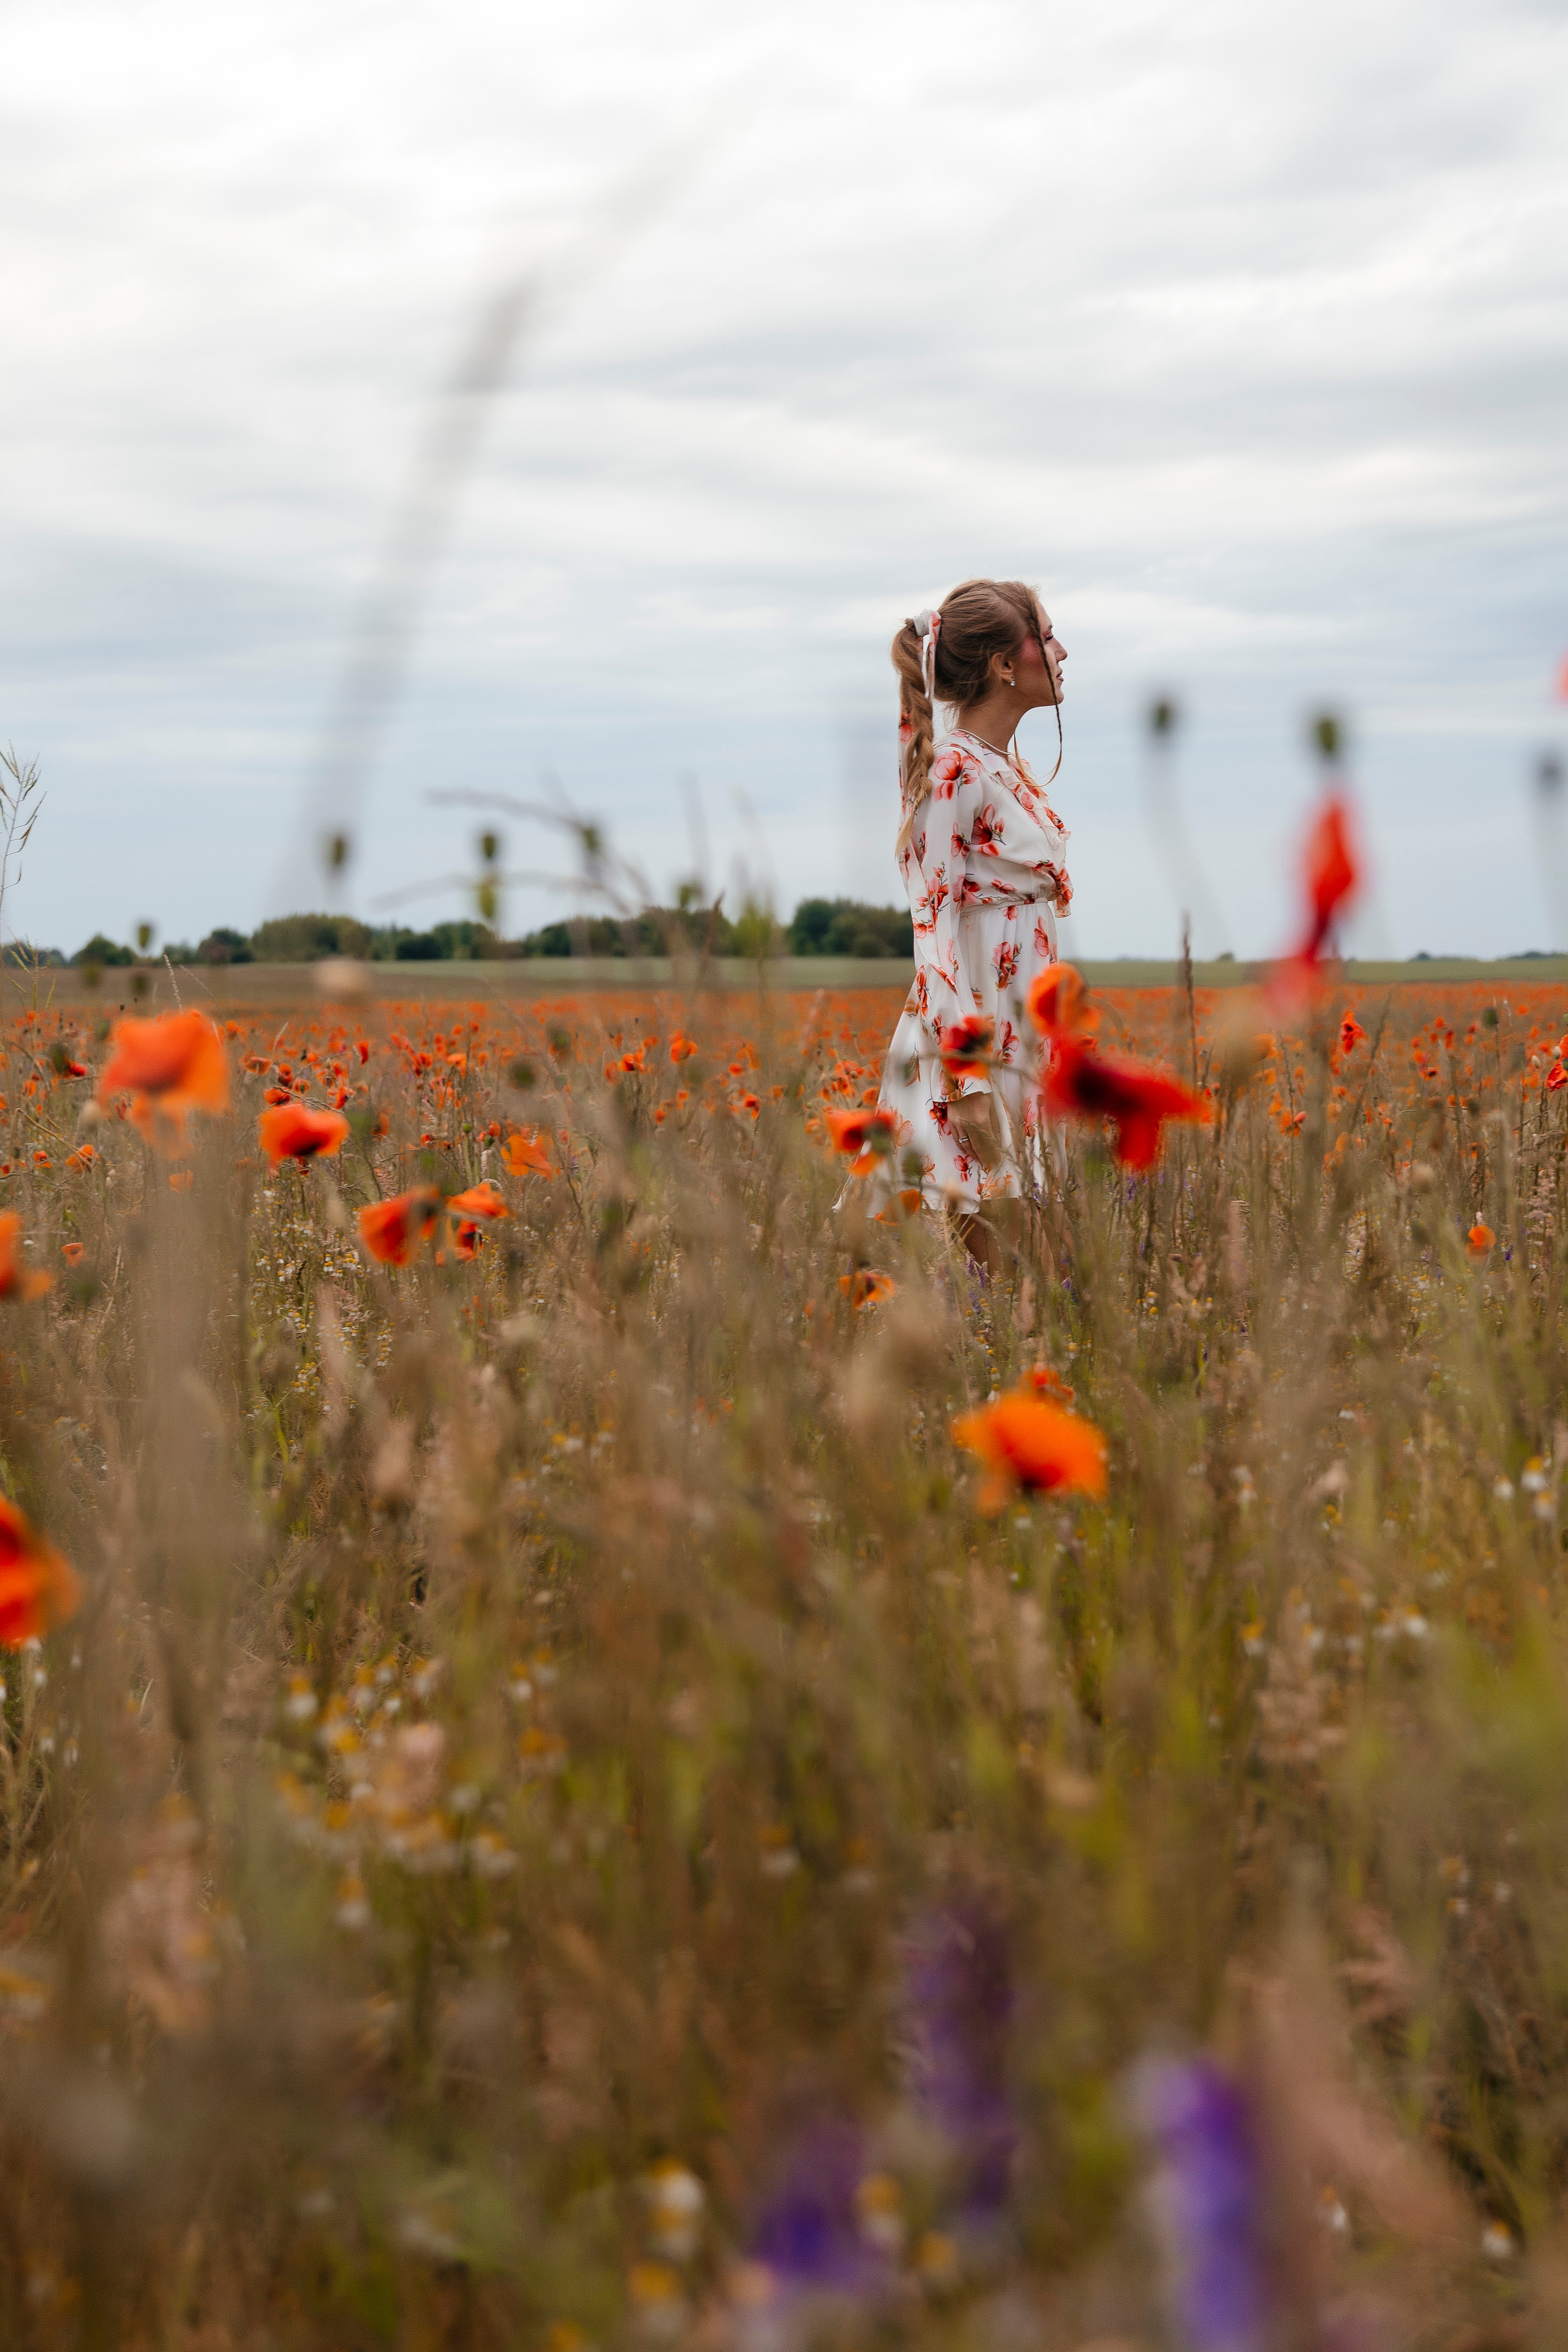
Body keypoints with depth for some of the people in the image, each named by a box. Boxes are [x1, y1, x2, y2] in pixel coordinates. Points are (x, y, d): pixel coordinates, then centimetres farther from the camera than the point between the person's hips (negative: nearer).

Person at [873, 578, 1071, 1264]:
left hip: (1020, 1046, 9)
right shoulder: (954, 772, -13)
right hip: (968, 1047, -9)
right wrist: (968, 1078, -21)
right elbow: (934, 927, -16)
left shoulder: (1008, 764, 14)